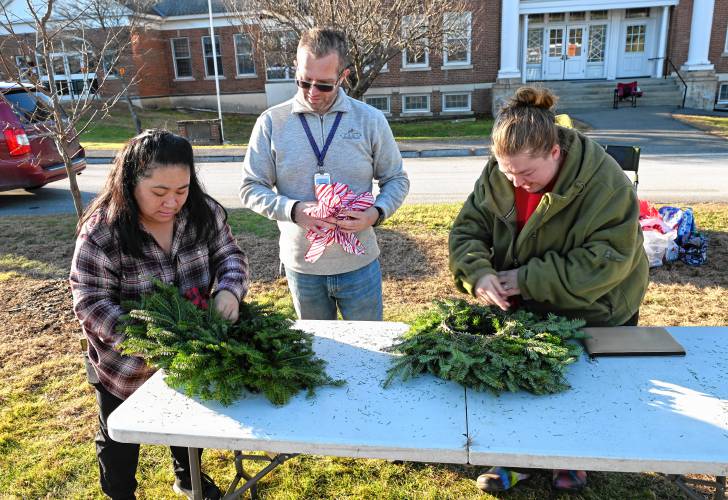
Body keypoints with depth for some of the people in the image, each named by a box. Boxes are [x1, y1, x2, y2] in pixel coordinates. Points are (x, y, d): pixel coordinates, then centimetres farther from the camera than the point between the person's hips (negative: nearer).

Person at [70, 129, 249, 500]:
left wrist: (229, 289, -29)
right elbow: (90, 303, -24)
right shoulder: (101, 233, -27)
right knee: (120, 438, 20)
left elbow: (228, 254, -6)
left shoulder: (203, 212, -15)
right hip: (127, 364, -4)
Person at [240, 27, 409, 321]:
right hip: (301, 266, 1)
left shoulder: (371, 120, -3)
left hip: (359, 264, 0)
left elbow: (397, 180, 4)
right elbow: (251, 188, -2)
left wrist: (376, 213, -17)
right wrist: (293, 210, -20)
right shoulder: (271, 123, -4)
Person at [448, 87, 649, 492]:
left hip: (593, 315, -3)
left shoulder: (604, 182, -29)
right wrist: (478, 272, -31)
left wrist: (528, 279, -33)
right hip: (522, 309, 4)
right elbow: (468, 229, -10)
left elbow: (606, 261, -32)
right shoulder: (498, 175, -14)